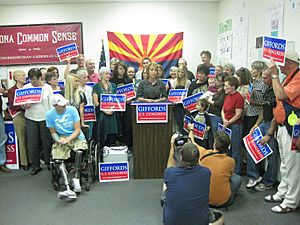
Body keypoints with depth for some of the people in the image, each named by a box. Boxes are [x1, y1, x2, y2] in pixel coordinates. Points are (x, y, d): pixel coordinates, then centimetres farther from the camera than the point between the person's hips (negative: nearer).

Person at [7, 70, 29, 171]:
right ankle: (24, 162, 7)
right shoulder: (11, 91, 5)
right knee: (22, 139, -2)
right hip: (19, 116, -3)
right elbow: (12, 106, -3)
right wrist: (22, 106, -19)